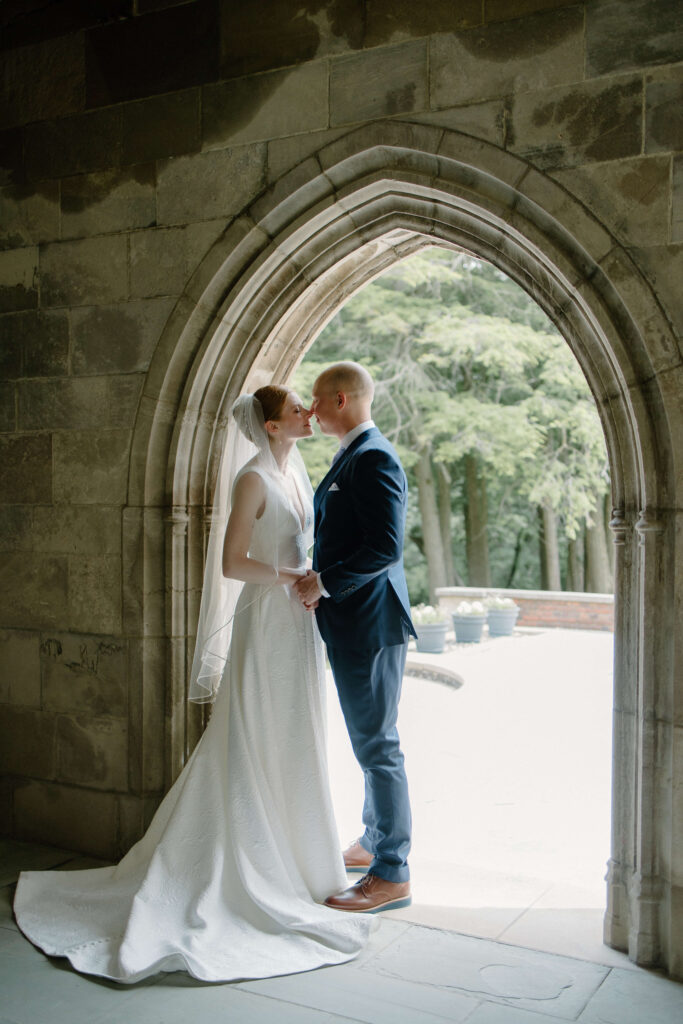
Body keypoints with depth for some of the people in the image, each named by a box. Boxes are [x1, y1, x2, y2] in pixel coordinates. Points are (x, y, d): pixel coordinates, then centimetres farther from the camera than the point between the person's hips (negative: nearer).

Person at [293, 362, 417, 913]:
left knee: (378, 744, -3)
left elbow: (386, 546, -24)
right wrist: (321, 582, 11)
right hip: (353, 622, 11)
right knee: (371, 742, 20)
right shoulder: (353, 456, 15)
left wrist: (324, 583, -18)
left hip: (369, 623, -11)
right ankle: (375, 842, 35)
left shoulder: (373, 458, -17)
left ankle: (392, 875, 8)